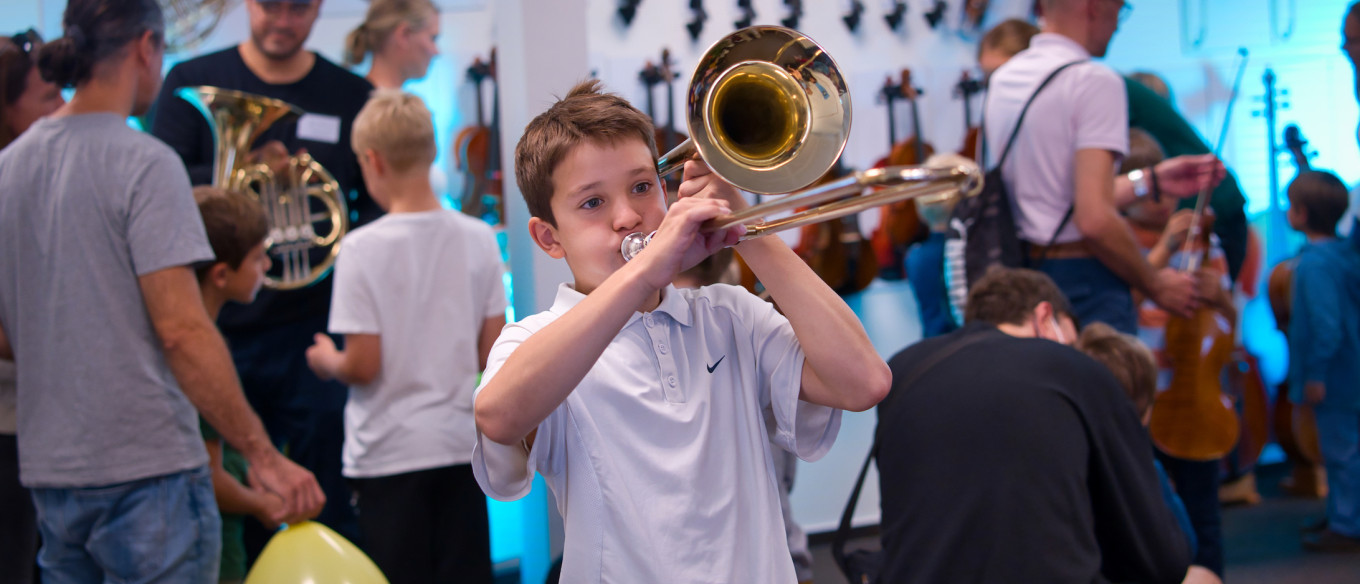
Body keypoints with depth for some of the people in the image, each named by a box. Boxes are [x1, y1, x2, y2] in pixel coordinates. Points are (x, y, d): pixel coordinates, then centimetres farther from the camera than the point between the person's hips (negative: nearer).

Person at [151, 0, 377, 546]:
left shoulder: (351, 95, 9)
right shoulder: (193, 83, 6)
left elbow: (379, 203, 9)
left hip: (312, 332, 0)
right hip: (219, 331, 0)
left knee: (330, 506, -1)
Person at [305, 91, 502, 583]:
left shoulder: (364, 247, -13)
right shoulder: (479, 238, -1)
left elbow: (363, 365, -14)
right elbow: (491, 353, 2)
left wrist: (327, 362, 8)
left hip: (391, 452, -3)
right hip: (462, 443, 4)